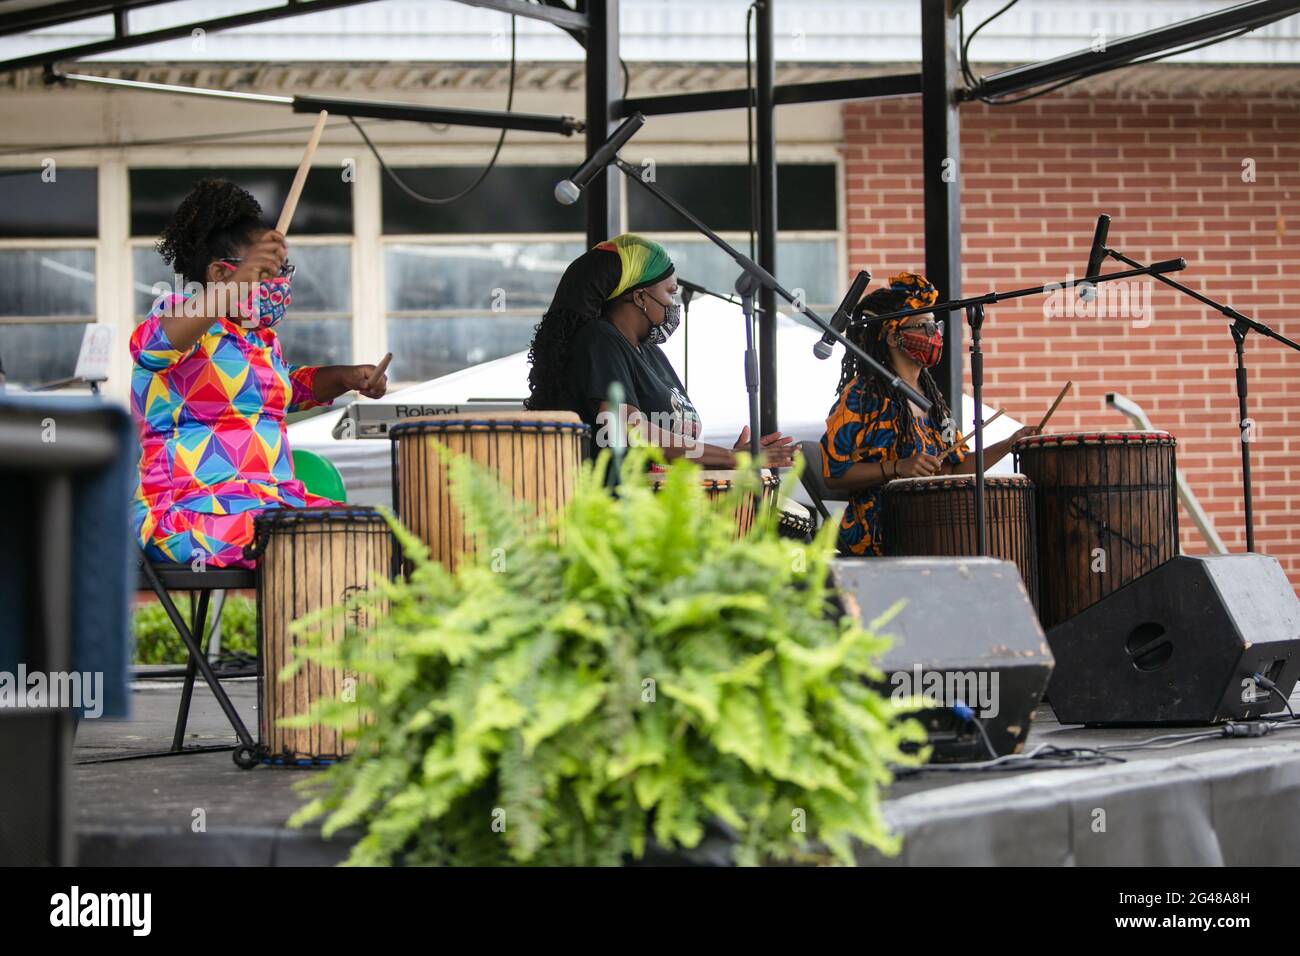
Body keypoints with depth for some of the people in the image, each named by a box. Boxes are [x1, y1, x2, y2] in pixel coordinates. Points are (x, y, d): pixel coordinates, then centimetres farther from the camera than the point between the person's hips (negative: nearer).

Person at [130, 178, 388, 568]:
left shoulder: (260, 335, 19)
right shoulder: (180, 314, -6)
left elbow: (287, 386, 40)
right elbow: (152, 345, -32)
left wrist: (345, 377, 19)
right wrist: (235, 287, -46)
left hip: (275, 502, 9)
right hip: (191, 508, -9)